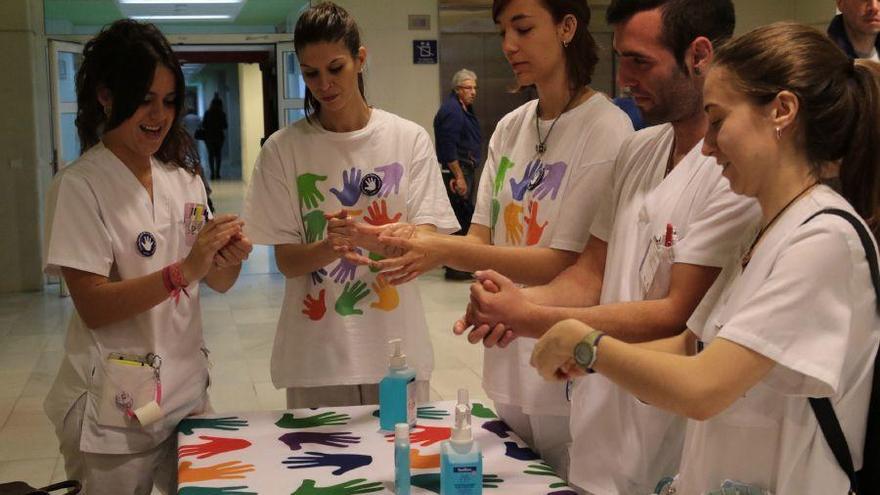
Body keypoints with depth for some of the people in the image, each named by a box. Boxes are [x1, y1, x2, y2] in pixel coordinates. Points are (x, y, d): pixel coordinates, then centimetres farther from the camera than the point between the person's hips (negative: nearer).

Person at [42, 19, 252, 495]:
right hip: (116, 409, -6)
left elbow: (216, 283, 7)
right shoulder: (79, 185, -12)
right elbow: (93, 306, -18)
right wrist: (184, 270, -29)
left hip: (187, 392, 6)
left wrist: (229, 261, -15)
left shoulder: (183, 176, 5)